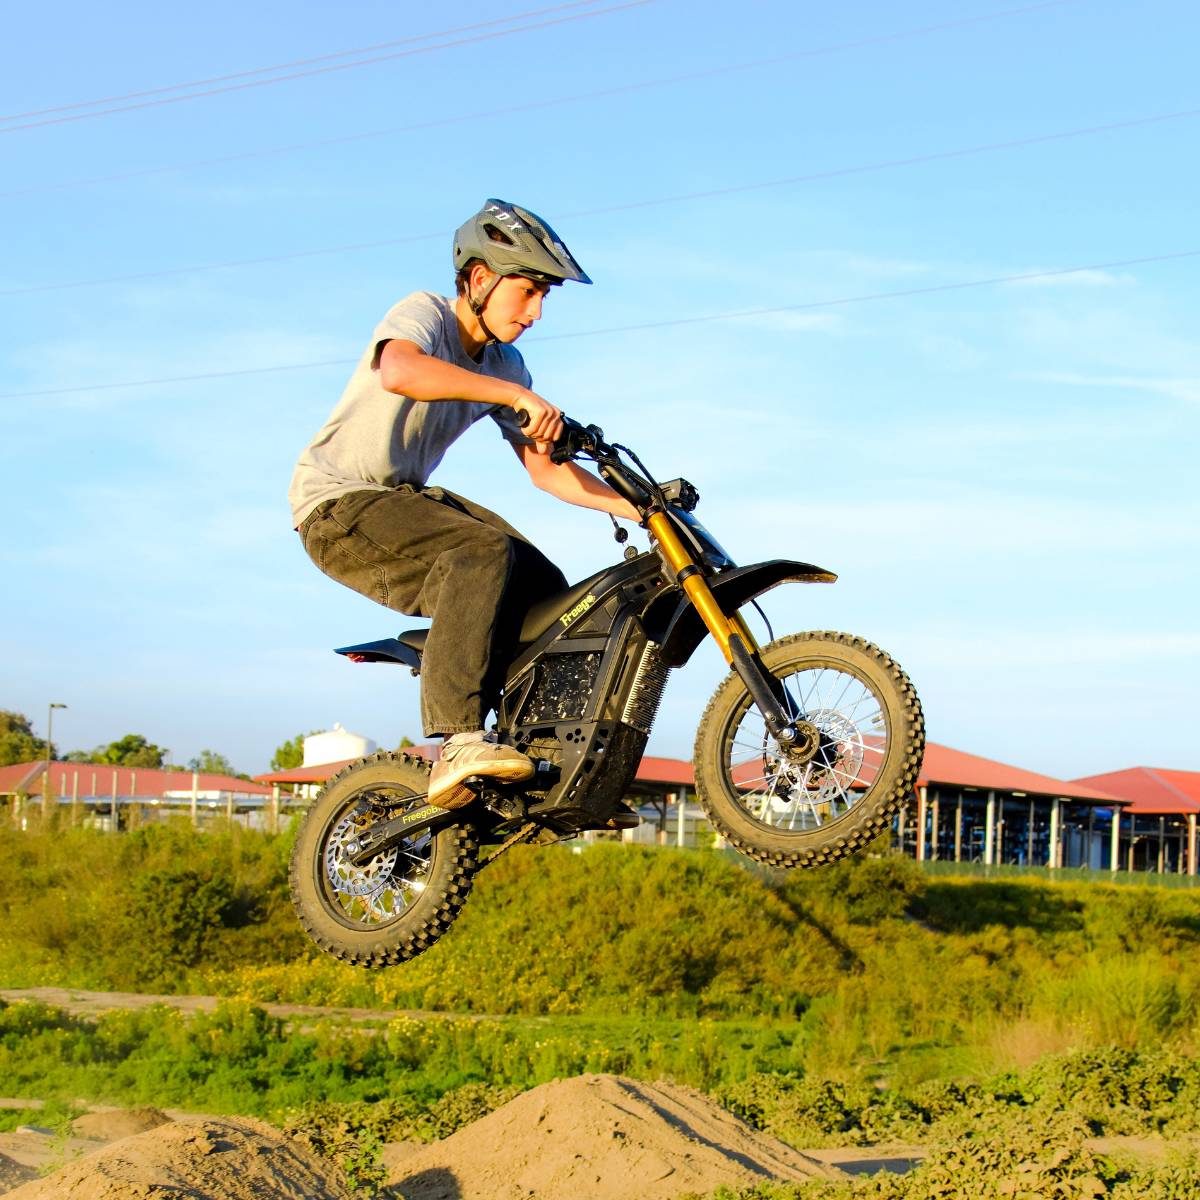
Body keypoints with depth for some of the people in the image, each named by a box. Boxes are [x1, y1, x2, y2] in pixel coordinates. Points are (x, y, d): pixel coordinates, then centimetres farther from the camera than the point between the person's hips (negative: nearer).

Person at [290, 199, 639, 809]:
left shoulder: (505, 365, 11)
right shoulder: (423, 312, -13)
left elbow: (543, 468, 10)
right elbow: (399, 371, -38)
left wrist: (639, 509, -2)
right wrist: (517, 395, -42)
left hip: (407, 498, 9)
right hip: (339, 505, -8)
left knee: (542, 592, -4)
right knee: (485, 551, -31)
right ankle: (458, 743, -38)